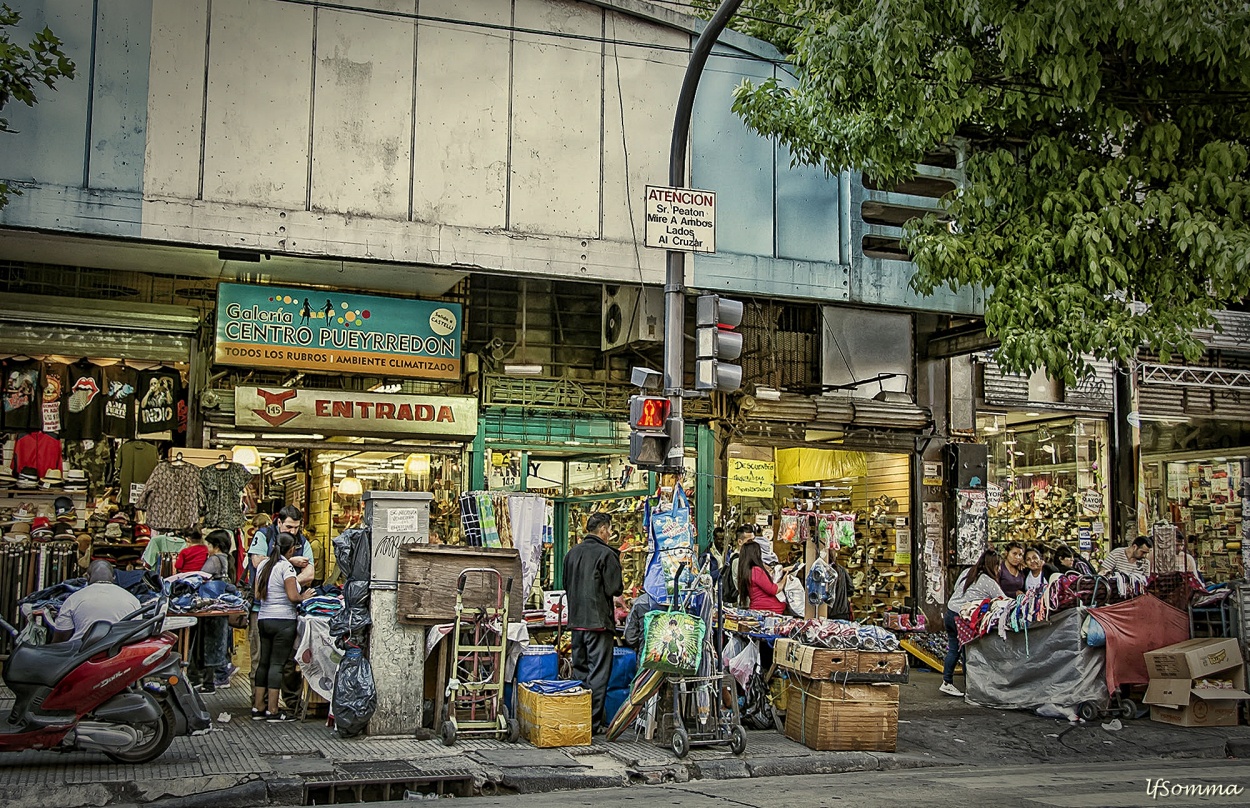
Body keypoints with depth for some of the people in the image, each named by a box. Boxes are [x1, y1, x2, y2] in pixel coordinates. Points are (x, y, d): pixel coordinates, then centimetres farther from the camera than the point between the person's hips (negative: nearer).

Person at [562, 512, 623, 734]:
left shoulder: (572, 553, 9)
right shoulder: (606, 554, -12)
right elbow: (614, 588, -13)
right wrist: (621, 586, 7)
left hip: (576, 620, 7)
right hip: (598, 620, -6)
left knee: (579, 672, 14)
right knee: (598, 673, -2)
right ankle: (594, 722, -1)